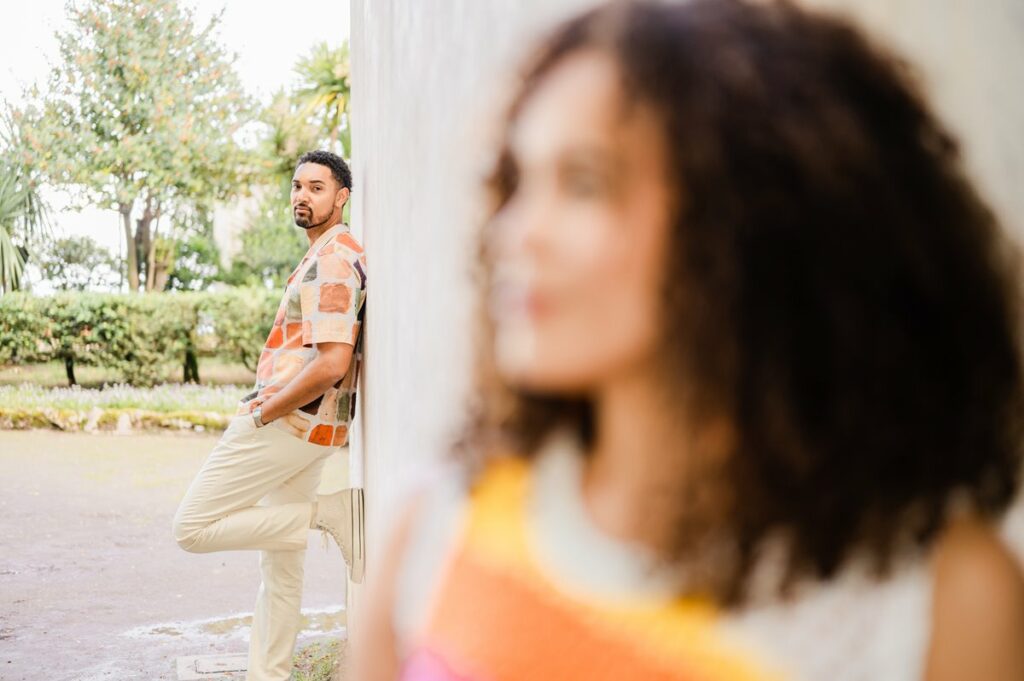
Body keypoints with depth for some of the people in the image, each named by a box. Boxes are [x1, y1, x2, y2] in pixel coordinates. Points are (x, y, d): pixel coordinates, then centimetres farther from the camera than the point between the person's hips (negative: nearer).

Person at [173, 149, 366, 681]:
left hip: (286, 419, -10)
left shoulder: (330, 261, -17)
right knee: (279, 561, 14)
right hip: (315, 427, 10)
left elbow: (332, 363, -27)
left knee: (192, 527, -6)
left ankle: (332, 513, -10)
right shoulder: (343, 254, 16)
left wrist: (262, 414, -17)